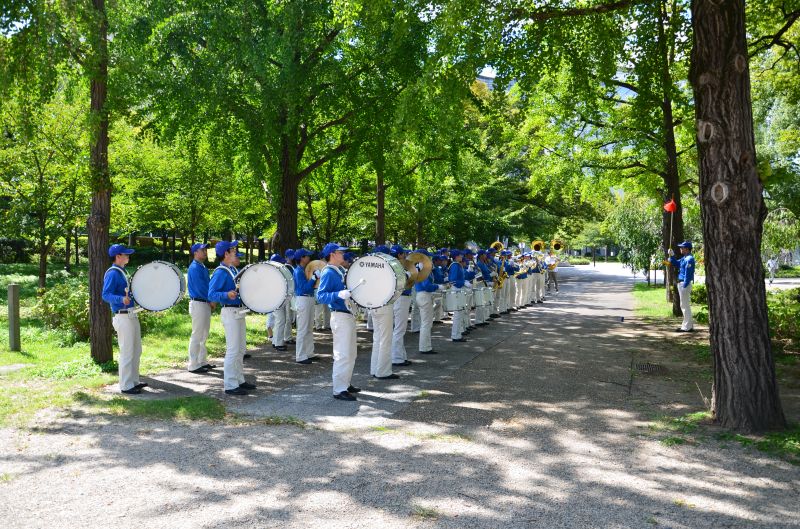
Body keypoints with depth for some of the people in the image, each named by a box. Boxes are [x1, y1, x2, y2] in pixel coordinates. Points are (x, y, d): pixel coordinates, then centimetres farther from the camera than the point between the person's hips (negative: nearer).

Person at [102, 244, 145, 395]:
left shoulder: (122, 272, 15)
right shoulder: (112, 273, -13)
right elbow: (106, 295, -23)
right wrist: (122, 300, -39)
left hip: (132, 315, 10)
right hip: (123, 317, -10)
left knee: (136, 351, 16)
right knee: (127, 352, -4)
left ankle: (134, 381, 27)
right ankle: (126, 386, 4)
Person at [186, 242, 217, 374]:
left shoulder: (203, 267, 15)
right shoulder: (194, 268, -14)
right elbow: (199, 287, -21)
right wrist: (211, 300, -12)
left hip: (206, 304, 10)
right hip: (198, 304, -10)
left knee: (203, 335, 15)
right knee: (197, 335, -5)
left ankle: (202, 362, 24)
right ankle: (193, 365, 0)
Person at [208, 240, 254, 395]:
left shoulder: (235, 270, 11)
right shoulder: (221, 272, -16)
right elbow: (211, 294, -22)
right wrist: (227, 295, -37)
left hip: (239, 311, 10)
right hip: (230, 312, -9)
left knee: (241, 348, 16)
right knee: (233, 349, -6)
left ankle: (239, 380, 27)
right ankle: (230, 385, 1)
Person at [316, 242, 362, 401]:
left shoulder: (341, 271, 14)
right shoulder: (328, 273, -13)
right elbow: (320, 296, -21)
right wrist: (338, 295, -34)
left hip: (349, 315, 10)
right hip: (340, 316, -10)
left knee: (351, 353, 16)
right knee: (343, 355, -8)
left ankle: (345, 383, 27)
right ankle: (339, 390, -2)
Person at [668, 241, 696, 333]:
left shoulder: (689, 259, -17)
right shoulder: (684, 258, 13)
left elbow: (688, 273, -21)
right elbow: (676, 264, 24)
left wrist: (684, 286, -22)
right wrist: (671, 256, 9)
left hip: (685, 284, -10)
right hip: (681, 283, 10)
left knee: (685, 305, -6)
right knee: (684, 305, 16)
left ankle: (687, 327, -1)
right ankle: (689, 325, 24)